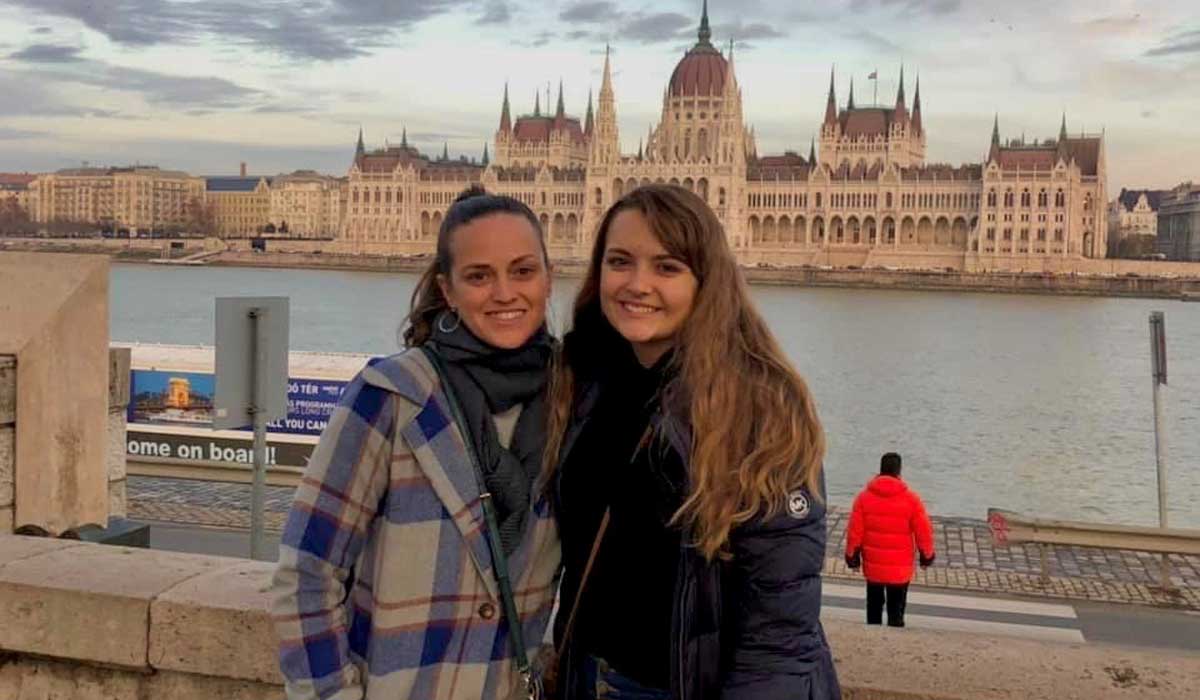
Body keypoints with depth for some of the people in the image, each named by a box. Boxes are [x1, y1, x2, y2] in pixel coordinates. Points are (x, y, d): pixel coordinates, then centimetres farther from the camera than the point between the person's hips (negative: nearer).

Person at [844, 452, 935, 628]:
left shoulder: (864, 496, -5)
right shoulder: (911, 498, -8)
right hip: (900, 569, -2)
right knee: (896, 610, 6)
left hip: (872, 566, 2)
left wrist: (852, 557, 8)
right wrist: (927, 556, 10)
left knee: (874, 607, 17)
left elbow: (854, 530, -3)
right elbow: (924, 531, -5)